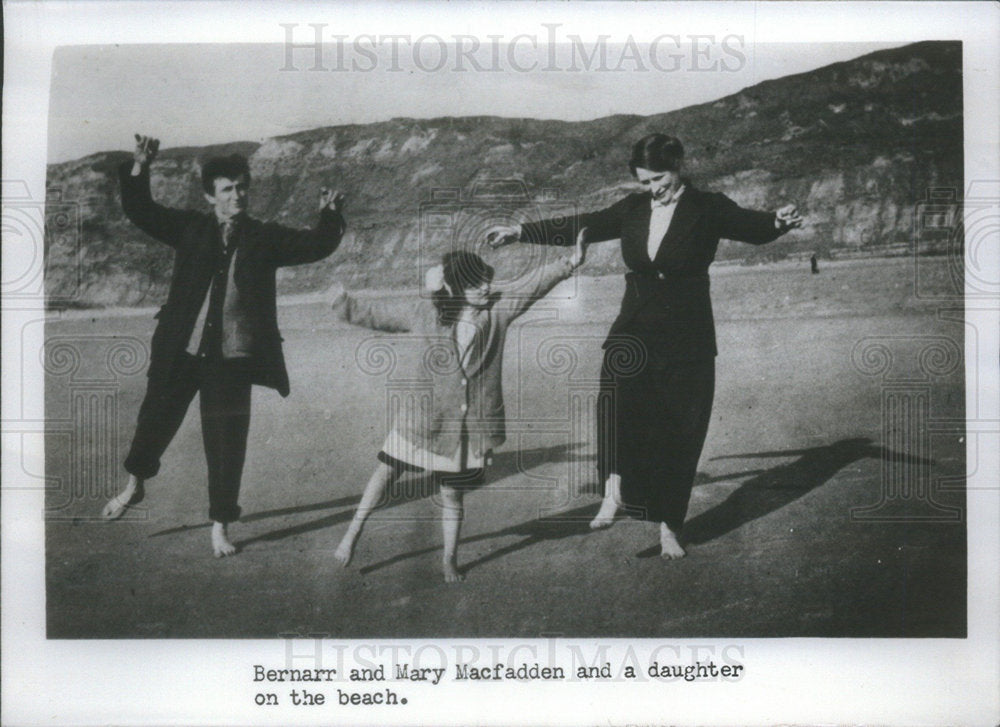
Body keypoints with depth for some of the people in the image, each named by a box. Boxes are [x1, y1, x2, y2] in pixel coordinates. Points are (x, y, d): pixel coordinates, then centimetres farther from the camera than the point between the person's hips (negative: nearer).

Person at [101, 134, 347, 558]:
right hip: (180, 351, 1)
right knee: (157, 418, 15)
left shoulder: (265, 238, 6)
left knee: (226, 443, 2)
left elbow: (316, 246, 3)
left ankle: (220, 526, 15)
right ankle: (135, 485, 44)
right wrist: (139, 170, -10)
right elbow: (140, 212, 4)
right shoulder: (190, 228, 6)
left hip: (233, 357, -1)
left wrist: (330, 215, -15)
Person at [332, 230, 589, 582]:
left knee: (452, 492, 10)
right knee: (387, 470, 7)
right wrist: (347, 306, 12)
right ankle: (354, 531, 26)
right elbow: (386, 318, 9)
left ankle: (449, 558, 28)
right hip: (423, 417, 0)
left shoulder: (499, 309, -4)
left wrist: (569, 263, -19)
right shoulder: (427, 314, -5)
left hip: (470, 423, 0)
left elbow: (535, 285, -9)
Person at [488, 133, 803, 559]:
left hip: (686, 341, -2)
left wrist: (779, 222, -37)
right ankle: (614, 488, -31)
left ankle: (668, 527, 16)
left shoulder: (707, 209, -2)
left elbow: (752, 227, -14)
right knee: (618, 392, -30)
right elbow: (582, 227, 12)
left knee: (678, 435, 3)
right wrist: (521, 232, 8)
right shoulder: (633, 210, 9)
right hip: (633, 332, 2)